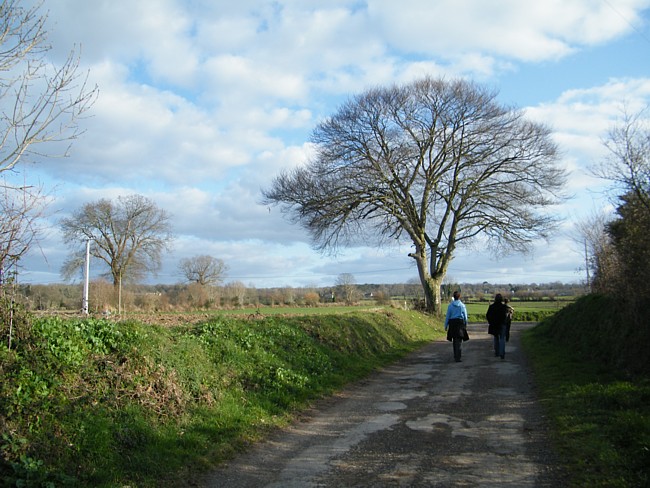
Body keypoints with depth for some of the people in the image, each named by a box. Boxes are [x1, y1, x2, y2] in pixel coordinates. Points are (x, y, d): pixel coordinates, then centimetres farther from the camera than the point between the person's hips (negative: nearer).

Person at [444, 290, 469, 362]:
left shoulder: (450, 305, -3)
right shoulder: (462, 305, -3)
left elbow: (447, 316, -1)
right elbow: (465, 316, 3)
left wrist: (446, 325, 6)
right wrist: (466, 324, 16)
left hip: (452, 323, 1)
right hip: (460, 323, -1)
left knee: (455, 340, 17)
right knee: (459, 341, 0)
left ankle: (456, 356, 27)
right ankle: (457, 357, -9)